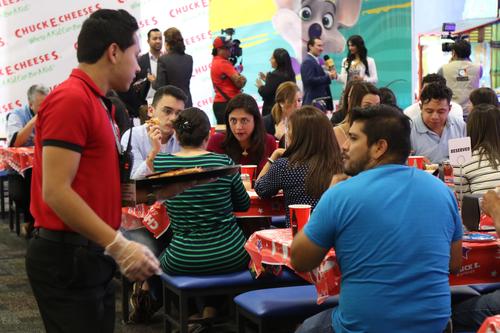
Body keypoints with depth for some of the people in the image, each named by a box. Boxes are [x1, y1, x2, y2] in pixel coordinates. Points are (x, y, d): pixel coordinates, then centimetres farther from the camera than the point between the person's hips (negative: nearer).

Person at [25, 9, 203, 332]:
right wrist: (119, 245, -26)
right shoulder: (71, 99, -15)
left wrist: (156, 192, 8)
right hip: (67, 256, -10)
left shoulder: (98, 105, 14)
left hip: (91, 255, 10)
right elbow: (56, 191, -22)